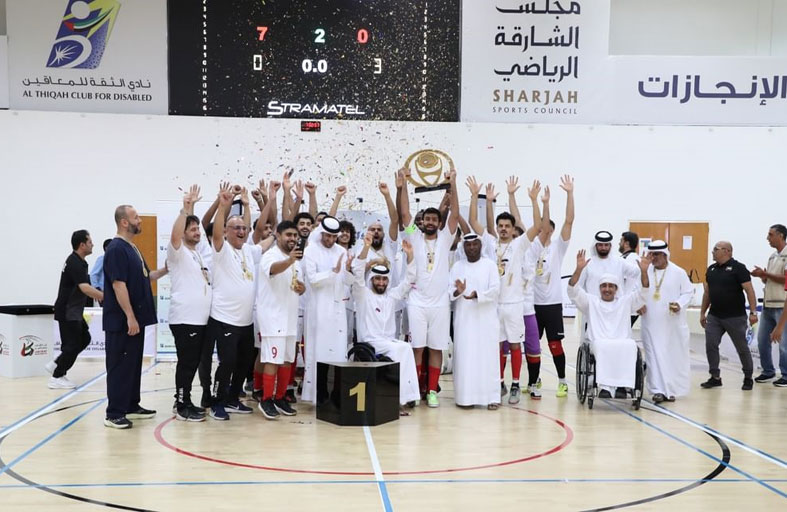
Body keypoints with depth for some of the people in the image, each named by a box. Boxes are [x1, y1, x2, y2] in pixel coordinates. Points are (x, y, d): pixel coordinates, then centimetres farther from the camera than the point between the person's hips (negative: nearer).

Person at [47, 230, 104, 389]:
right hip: (67, 312, -10)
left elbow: (83, 288, 20)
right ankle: (57, 378, 5)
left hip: (73, 311, 10)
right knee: (73, 344, -5)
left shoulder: (77, 262, 11)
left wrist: (101, 296, 14)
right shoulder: (75, 264, -21)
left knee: (84, 339, 14)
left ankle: (56, 365, 19)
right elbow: (85, 288, -32)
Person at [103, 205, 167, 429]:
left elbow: (145, 276, 24)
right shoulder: (116, 249, -15)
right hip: (122, 320, -10)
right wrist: (130, 316, -23)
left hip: (136, 318, 10)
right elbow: (118, 285, -21)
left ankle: (131, 406, 25)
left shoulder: (132, 248, 15)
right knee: (120, 365, -5)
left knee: (134, 364, 16)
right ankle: (114, 413, 1)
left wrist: (166, 269, 11)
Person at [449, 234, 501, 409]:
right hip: (464, 318, 2)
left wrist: (477, 295, -23)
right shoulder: (457, 266, 11)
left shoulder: (490, 264, 2)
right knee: (464, 357, 0)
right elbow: (449, 291, 4)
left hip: (486, 319, -2)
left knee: (487, 356, -3)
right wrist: (458, 291, -18)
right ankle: (465, 396, 5)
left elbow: (495, 289, -8)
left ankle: (491, 396, -1)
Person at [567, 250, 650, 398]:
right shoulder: (591, 301, 19)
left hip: (623, 345, 1)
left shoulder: (626, 301, 22)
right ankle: (605, 386, -42)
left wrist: (644, 271, -7)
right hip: (599, 345, -1)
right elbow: (573, 291, 5)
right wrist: (579, 269, -10)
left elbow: (642, 292, 10)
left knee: (630, 346, -35)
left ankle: (622, 385, -38)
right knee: (603, 347, -38)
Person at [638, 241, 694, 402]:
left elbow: (688, 292, 0)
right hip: (651, 322, 1)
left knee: (674, 355, 5)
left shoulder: (678, 272, -2)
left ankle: (672, 389, 17)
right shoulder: (645, 272, 4)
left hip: (672, 323, -1)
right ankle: (658, 390, -1)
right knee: (654, 356, -3)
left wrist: (680, 304, -17)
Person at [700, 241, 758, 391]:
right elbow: (707, 293, 17)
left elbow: (749, 290, -13)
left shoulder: (738, 268, -9)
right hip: (714, 317, 6)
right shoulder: (711, 269, 10)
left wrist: (753, 312, -20)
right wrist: (703, 313, 17)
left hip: (735, 317, -5)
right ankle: (715, 377, 8)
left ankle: (748, 378, 20)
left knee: (742, 348, 6)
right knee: (710, 346, -2)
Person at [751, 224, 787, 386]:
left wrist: (765, 274, -13)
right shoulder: (773, 256, 16)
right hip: (768, 305, 8)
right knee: (762, 340, 11)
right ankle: (768, 371, 23)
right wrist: (762, 276, 0)